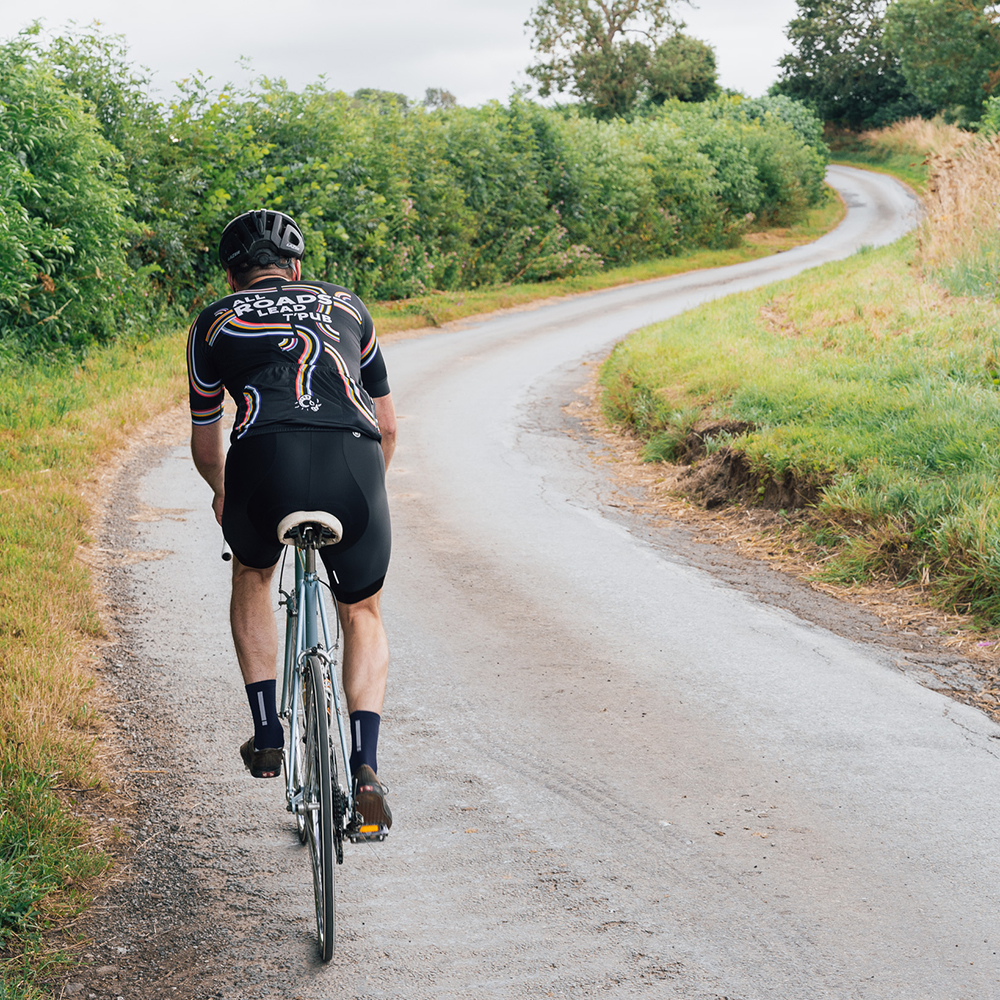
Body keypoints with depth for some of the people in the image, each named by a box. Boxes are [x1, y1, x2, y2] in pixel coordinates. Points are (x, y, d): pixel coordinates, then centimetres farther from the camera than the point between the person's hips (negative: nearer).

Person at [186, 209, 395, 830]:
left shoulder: (214, 323, 26)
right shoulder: (345, 305, 30)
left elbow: (206, 446, 34)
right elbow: (388, 426, 34)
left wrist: (223, 494, 55)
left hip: (264, 460, -1)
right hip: (353, 461, 1)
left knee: (252, 575, 33)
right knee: (363, 614, 24)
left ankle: (268, 736, 27)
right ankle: (366, 766, 6)